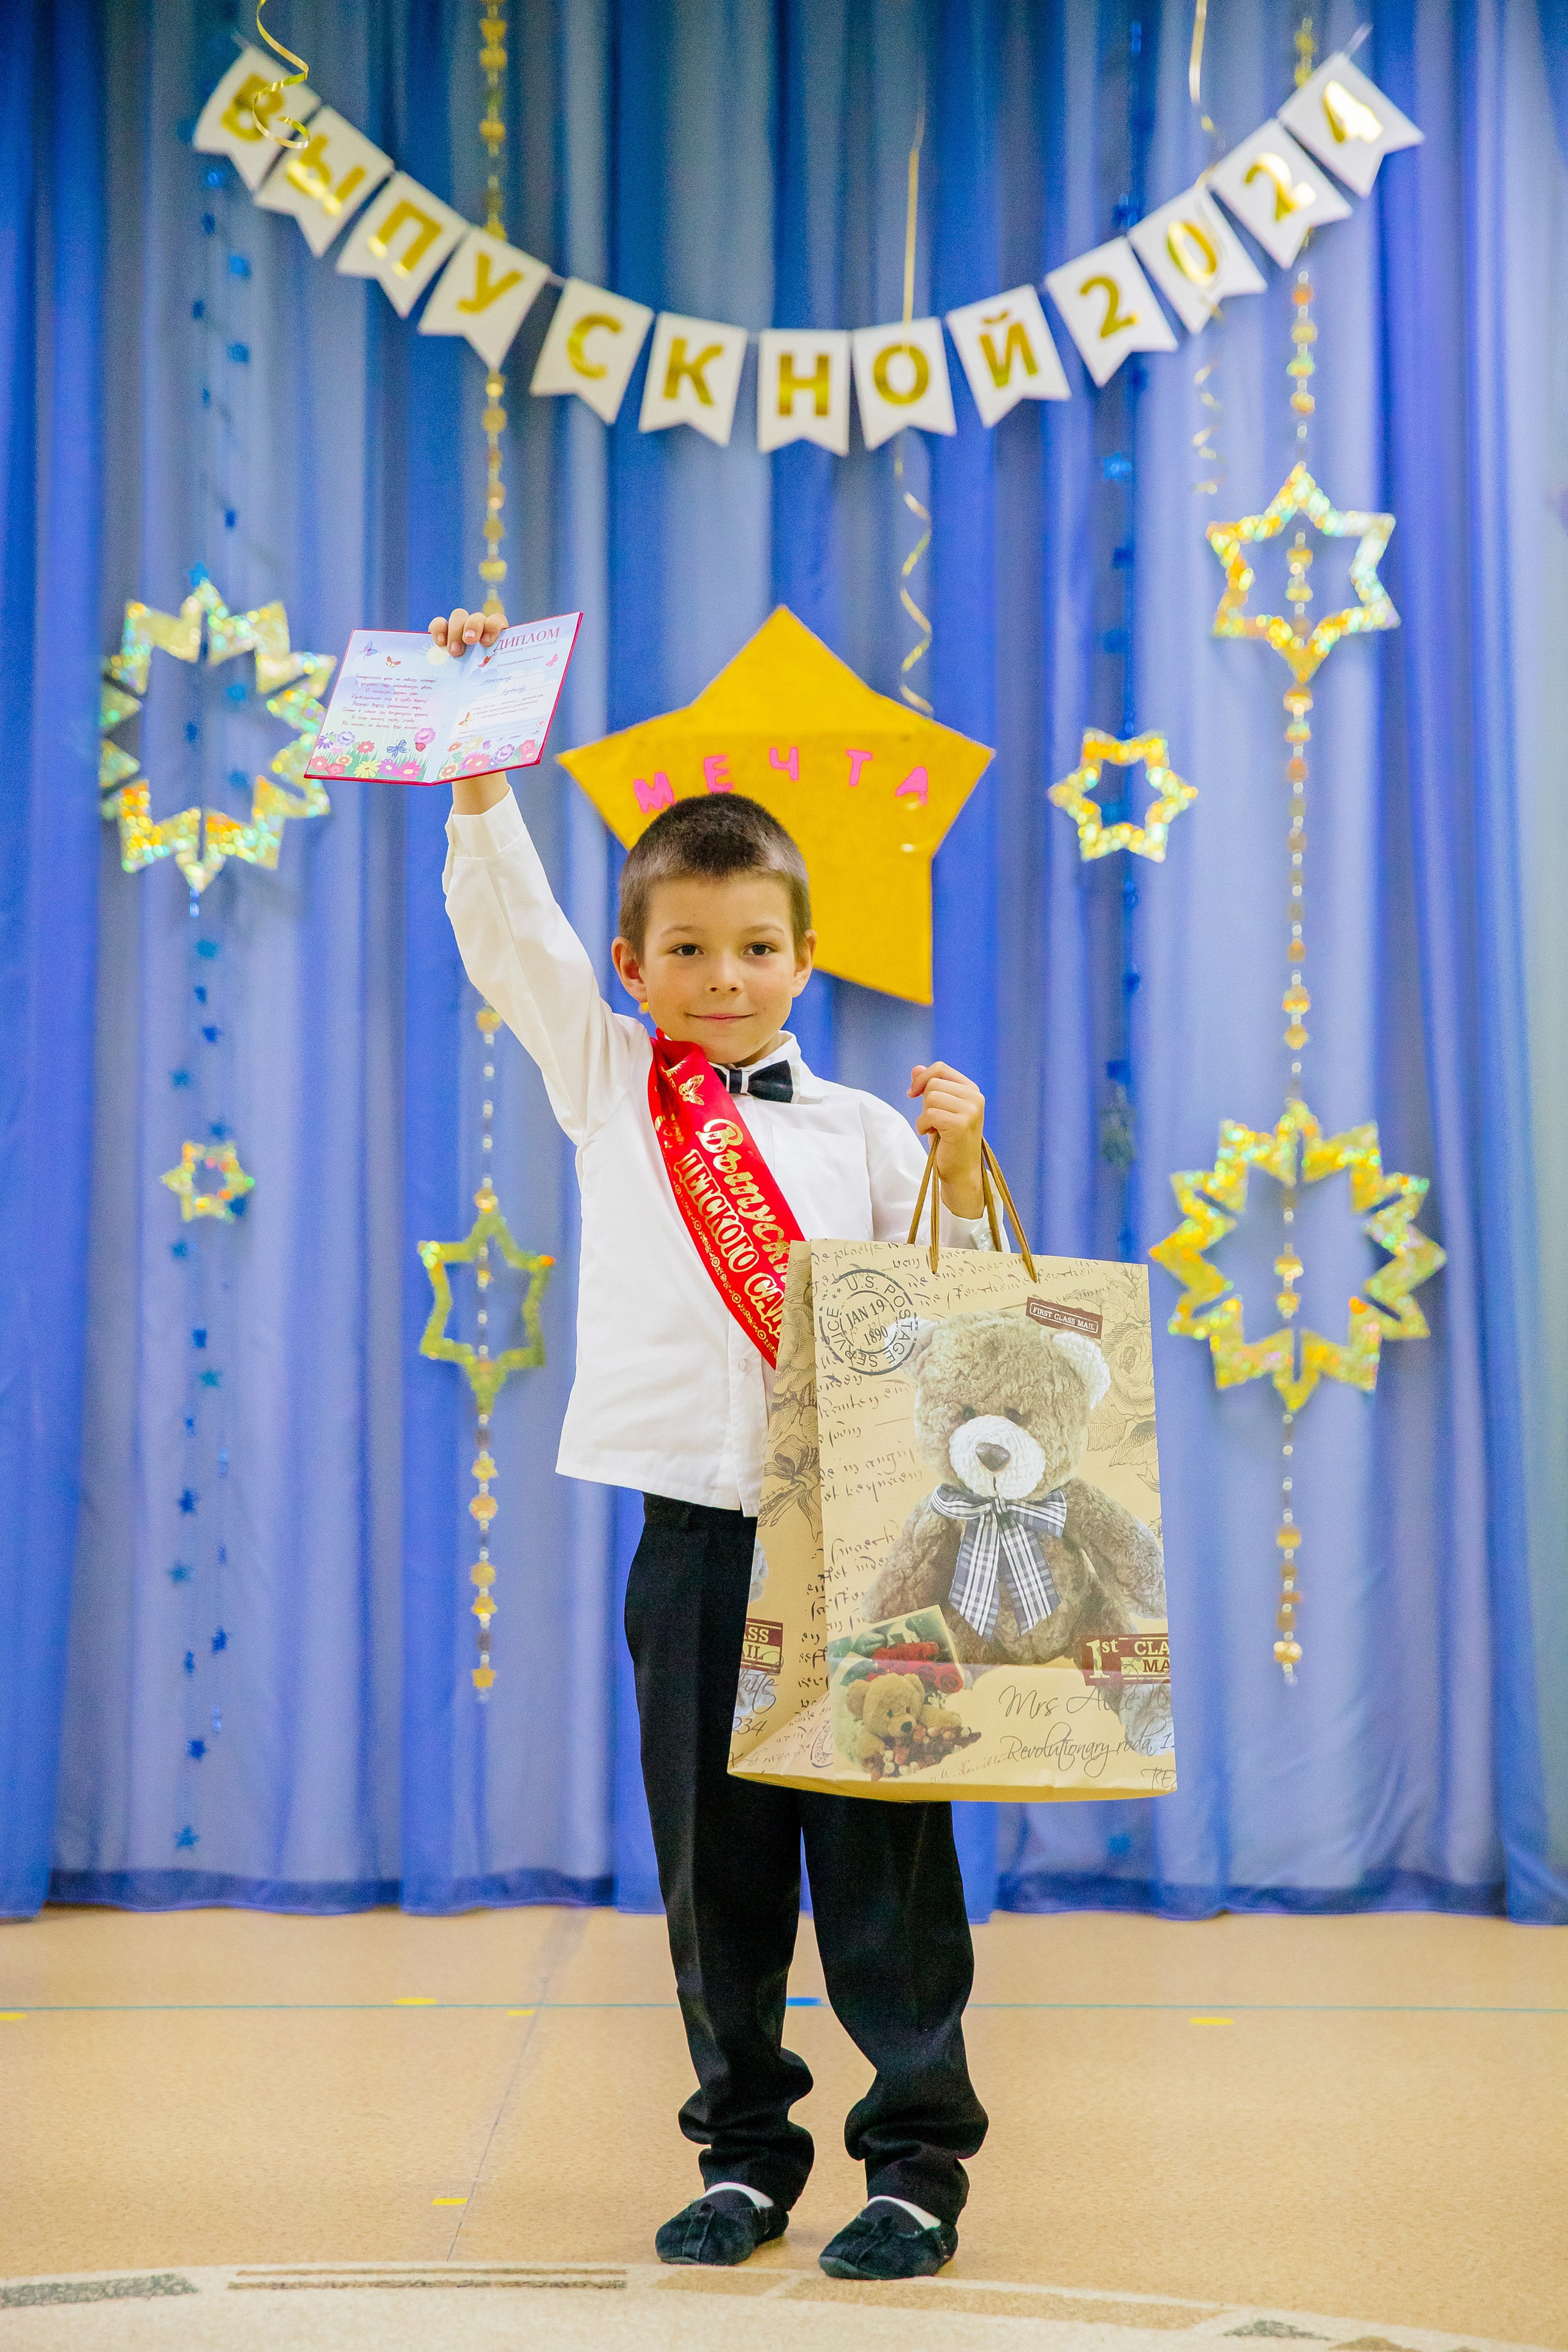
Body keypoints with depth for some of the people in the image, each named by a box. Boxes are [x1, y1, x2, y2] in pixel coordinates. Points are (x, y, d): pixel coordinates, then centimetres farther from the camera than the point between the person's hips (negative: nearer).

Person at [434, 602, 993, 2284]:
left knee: (881, 1845, 1)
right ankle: (744, 2147, 22)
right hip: (691, 1527, 1)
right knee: (709, 1851, 8)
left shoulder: (857, 1130, 8)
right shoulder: (608, 1085, 11)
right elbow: (506, 930, 5)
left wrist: (960, 1174, -8)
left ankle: (917, 2154, 13)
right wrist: (482, 765, -3)